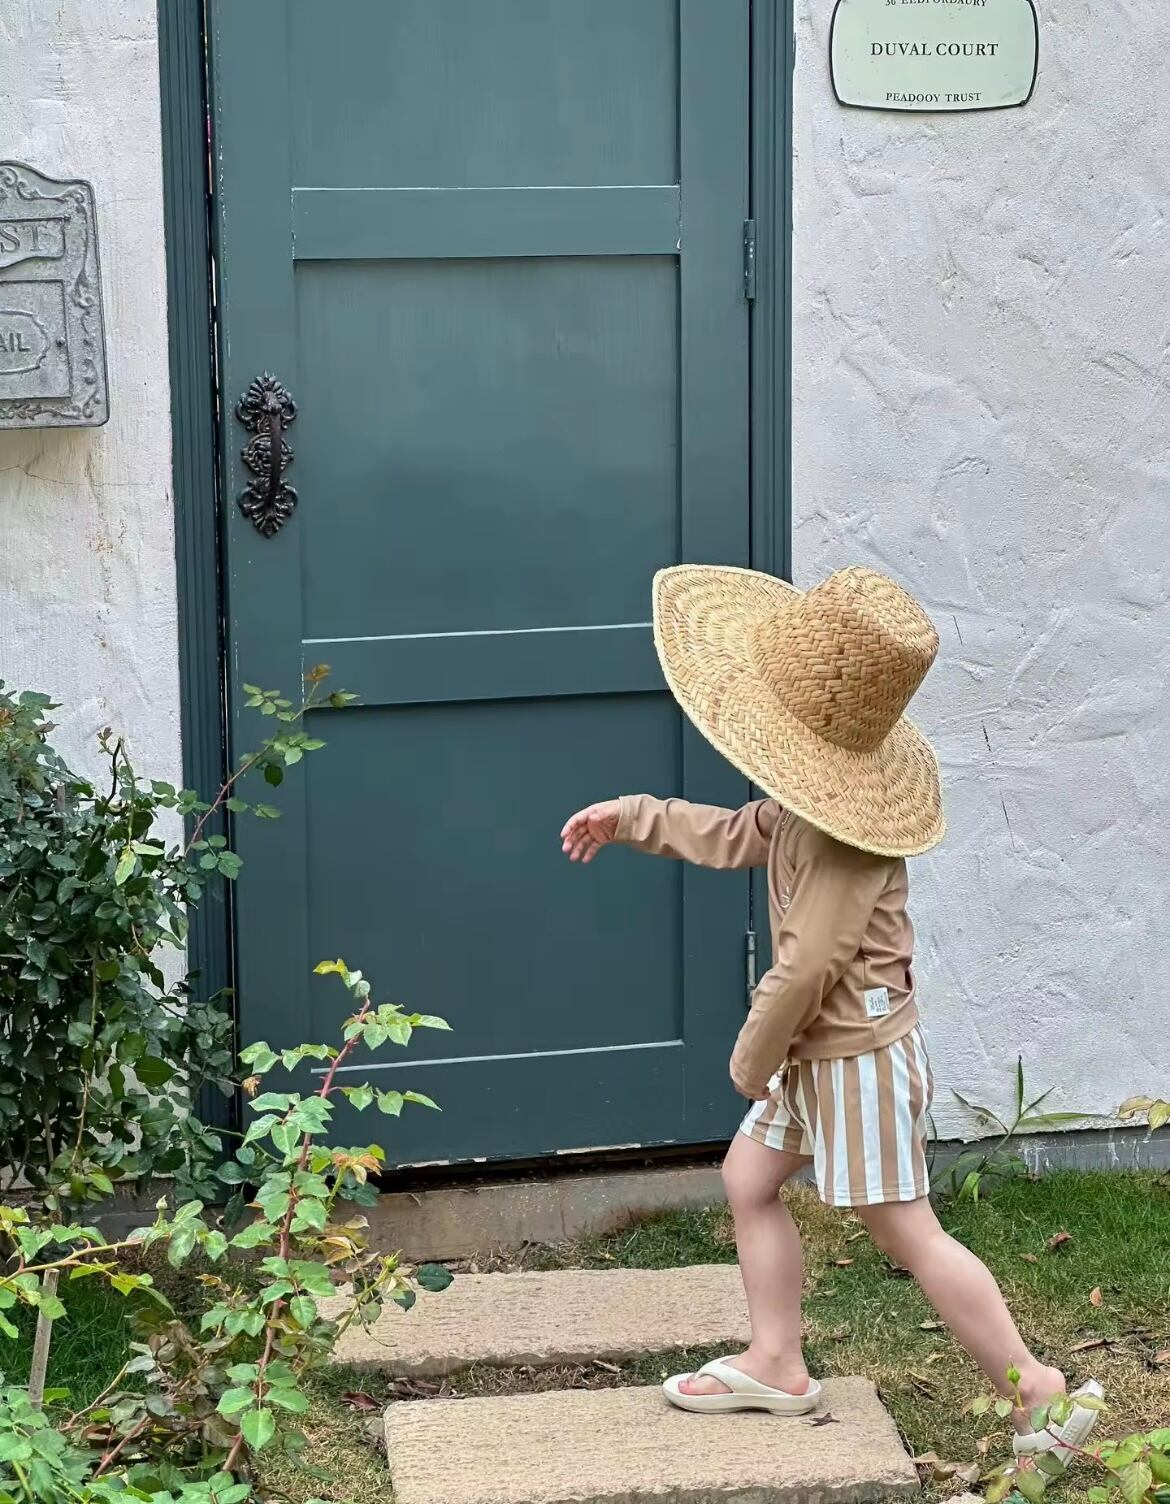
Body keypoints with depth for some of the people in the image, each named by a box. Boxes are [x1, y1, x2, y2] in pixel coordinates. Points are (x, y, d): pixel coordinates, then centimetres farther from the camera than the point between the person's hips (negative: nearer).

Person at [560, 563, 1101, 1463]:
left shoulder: (843, 827, -29)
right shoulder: (817, 795, 1)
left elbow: (810, 962, -27)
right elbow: (739, 837, 20)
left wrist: (754, 1055, -13)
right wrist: (634, 817, 20)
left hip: (858, 1056, -10)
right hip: (820, 1051, 10)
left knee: (908, 1235, -3)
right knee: (750, 1180, 18)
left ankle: (1042, 1394, 5)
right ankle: (778, 1365, 29)